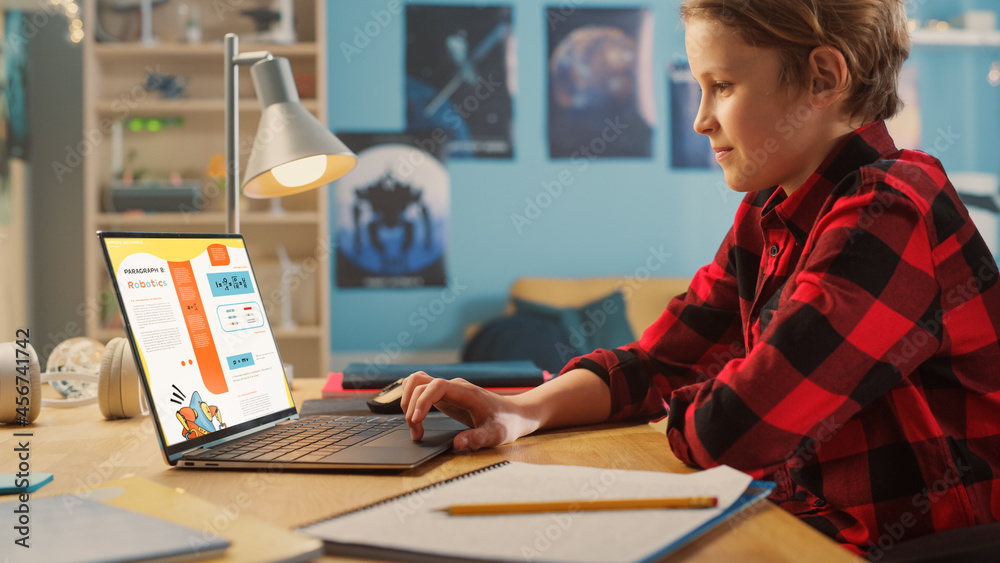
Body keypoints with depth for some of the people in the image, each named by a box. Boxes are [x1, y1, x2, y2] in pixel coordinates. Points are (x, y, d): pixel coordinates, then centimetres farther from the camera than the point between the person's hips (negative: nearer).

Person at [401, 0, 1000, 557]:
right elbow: (657, 362, 8)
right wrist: (524, 409, -9)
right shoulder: (768, 216, 7)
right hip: (807, 526, 7)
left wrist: (675, 414, -4)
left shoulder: (890, 218, -23)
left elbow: (732, 432, -27)